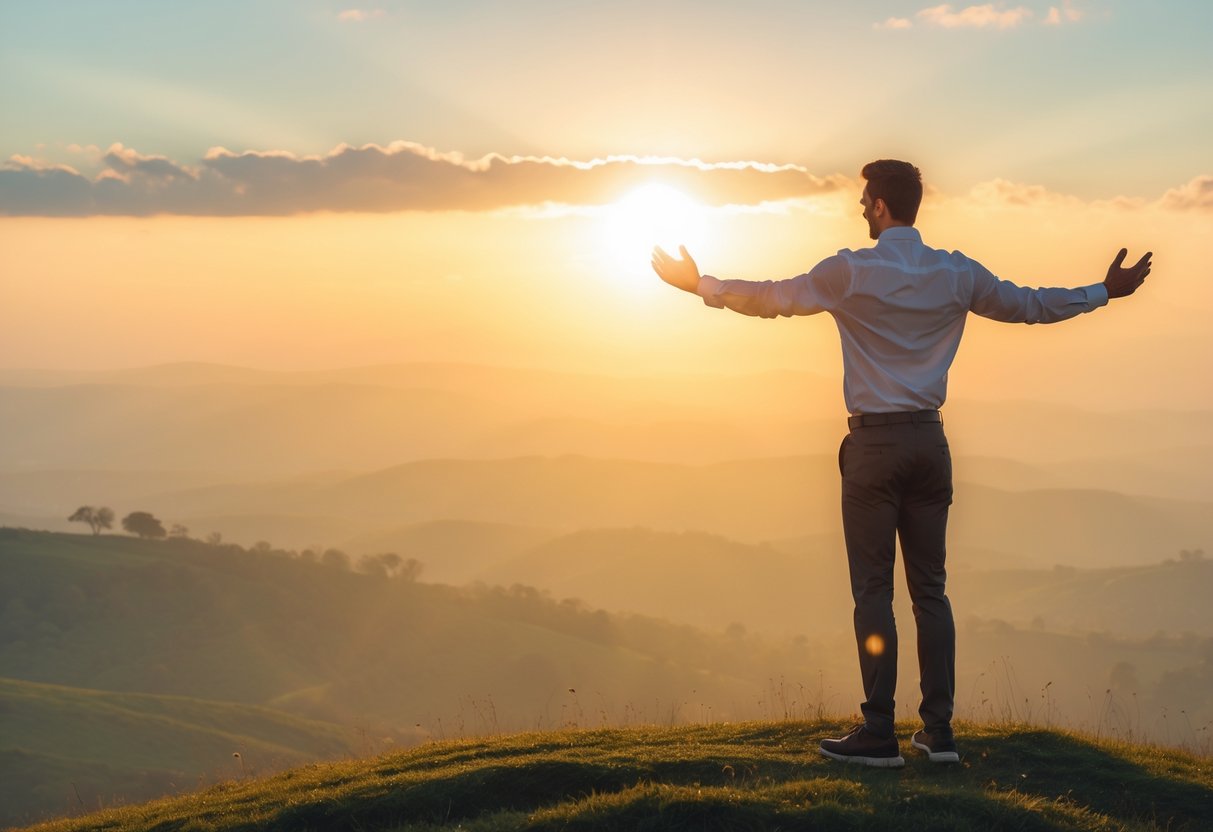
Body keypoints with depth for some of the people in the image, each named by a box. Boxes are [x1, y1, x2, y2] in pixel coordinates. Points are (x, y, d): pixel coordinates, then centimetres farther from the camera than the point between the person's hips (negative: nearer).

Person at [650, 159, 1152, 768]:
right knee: (930, 588, 9)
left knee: (873, 590, -2)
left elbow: (771, 298, 2)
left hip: (874, 443, -4)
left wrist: (700, 285, 16)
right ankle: (939, 732, 9)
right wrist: (1106, 291, 30)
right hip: (930, 442, 4)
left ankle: (879, 735, -2)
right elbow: (1030, 306, 15)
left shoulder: (851, 272, -7)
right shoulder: (957, 275, 5)